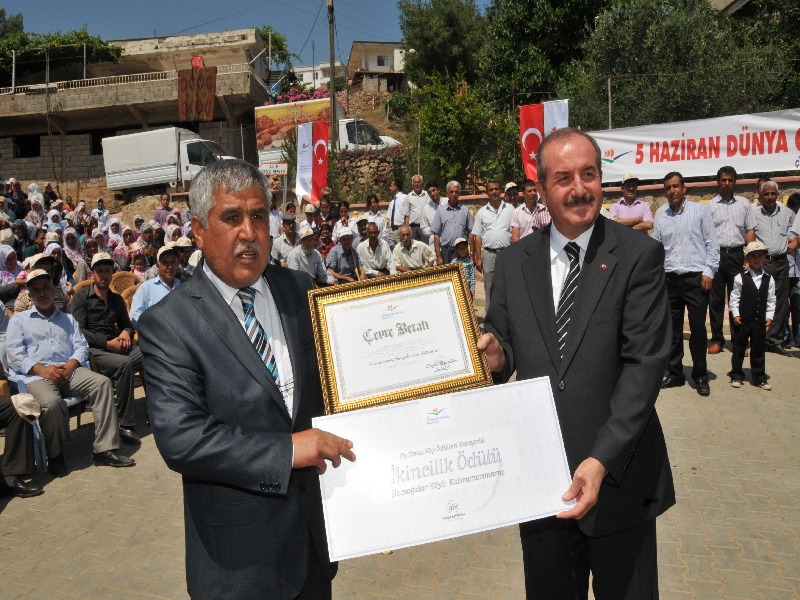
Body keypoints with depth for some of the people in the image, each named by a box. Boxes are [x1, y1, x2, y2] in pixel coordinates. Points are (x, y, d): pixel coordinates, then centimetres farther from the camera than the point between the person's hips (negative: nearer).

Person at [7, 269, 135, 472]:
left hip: (68, 371, 3)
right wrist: (42, 369, -13)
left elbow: (81, 347, 14)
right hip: (36, 376, -3)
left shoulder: (68, 319, 27)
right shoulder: (19, 320, 18)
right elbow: (15, 355, 4)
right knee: (51, 402, -37)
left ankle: (104, 449, -26)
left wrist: (70, 365, -8)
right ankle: (55, 455, -11)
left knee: (102, 383, -26)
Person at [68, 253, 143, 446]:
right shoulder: (81, 297, 6)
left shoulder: (117, 299, 23)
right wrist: (107, 343, -14)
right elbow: (78, 331, -6)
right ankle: (126, 425, -30)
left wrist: (126, 332, 1)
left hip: (115, 347, 5)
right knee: (124, 363, -37)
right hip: (93, 350, -5)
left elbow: (127, 324, 27)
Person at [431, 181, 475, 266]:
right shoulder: (441, 211, 5)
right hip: (446, 250, -1)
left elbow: (470, 233, 9)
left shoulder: (465, 211, 8)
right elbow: (436, 235, 3)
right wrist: (438, 256, -3)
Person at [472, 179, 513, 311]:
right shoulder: (482, 212, 10)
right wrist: (478, 258, 2)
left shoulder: (510, 209, 7)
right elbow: (477, 236, 8)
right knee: (489, 287, 5)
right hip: (489, 253, 1)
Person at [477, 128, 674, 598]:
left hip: (618, 477, -2)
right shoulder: (514, 262, 3)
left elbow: (644, 364, -14)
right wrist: (496, 356, -16)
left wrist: (603, 459, -21)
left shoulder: (639, 256, -8)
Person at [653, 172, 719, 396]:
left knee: (698, 329, 0)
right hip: (670, 279, 4)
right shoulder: (662, 218, 11)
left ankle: (700, 376, 13)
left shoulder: (700, 211, 2)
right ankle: (675, 373, 20)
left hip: (695, 278, -3)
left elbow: (712, 243, 0)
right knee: (673, 330, 9)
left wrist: (708, 272, -9)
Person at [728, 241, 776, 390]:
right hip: (743, 320, -2)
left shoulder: (769, 279, 4)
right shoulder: (740, 278, -4)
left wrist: (769, 316, 1)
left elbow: (771, 300, 8)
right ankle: (736, 376, 17)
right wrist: (735, 314, -8)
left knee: (759, 350, 8)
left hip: (760, 321, 2)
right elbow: (734, 297, -3)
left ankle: (759, 378, 17)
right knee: (739, 348, 7)